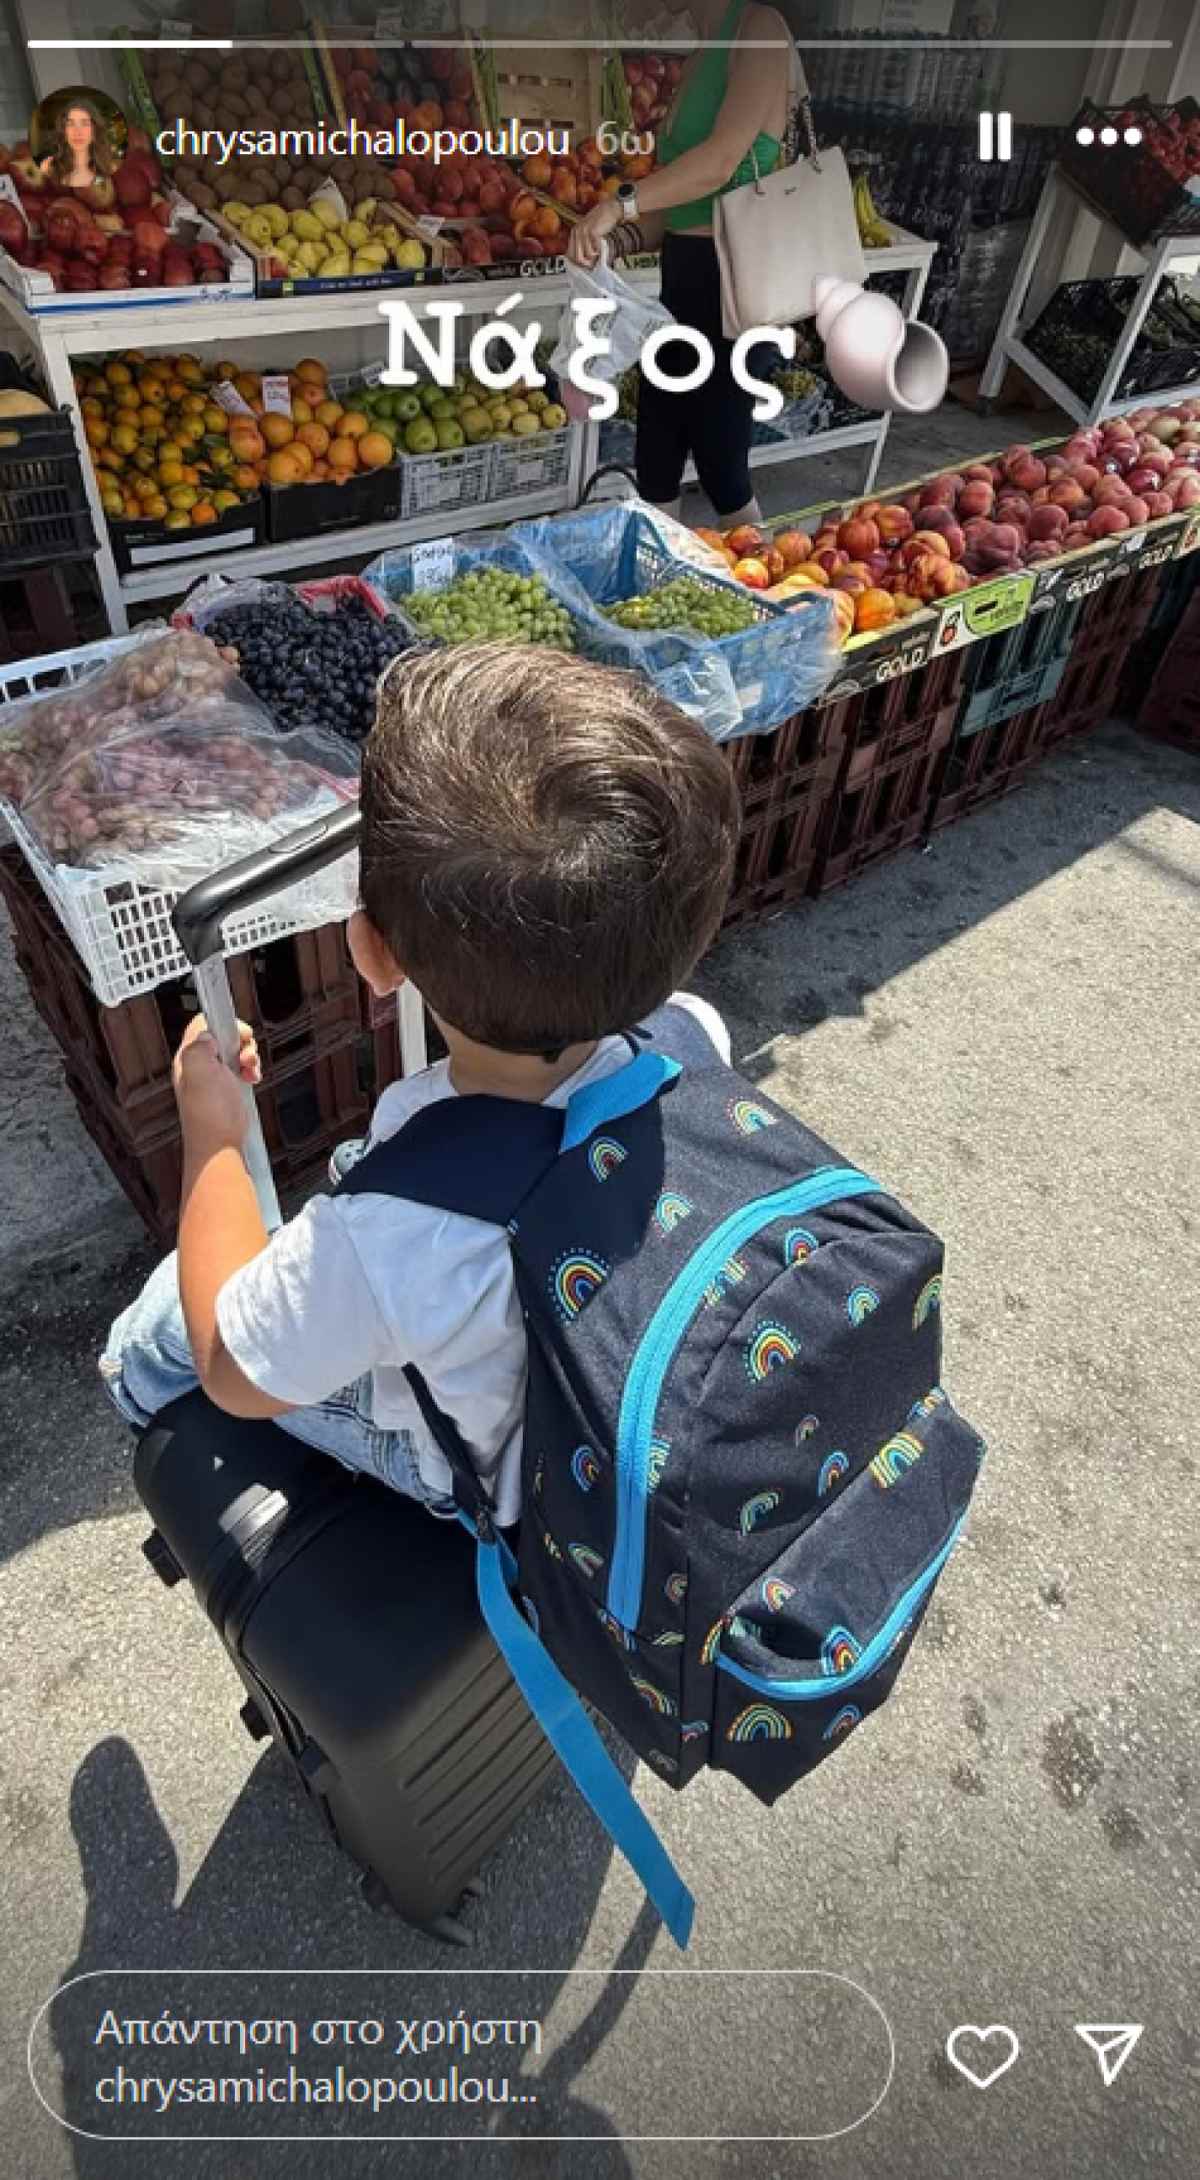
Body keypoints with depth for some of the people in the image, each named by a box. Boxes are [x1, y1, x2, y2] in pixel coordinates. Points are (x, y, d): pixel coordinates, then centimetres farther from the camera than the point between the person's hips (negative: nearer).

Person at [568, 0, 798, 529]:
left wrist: (620, 206, -20)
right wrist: (618, 240, 0)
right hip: (682, 273, 9)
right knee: (655, 460, 9)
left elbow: (721, 162, -18)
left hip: (726, 277, -8)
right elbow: (679, 202, 15)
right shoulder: (701, 58, 18)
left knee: (721, 468, -2)